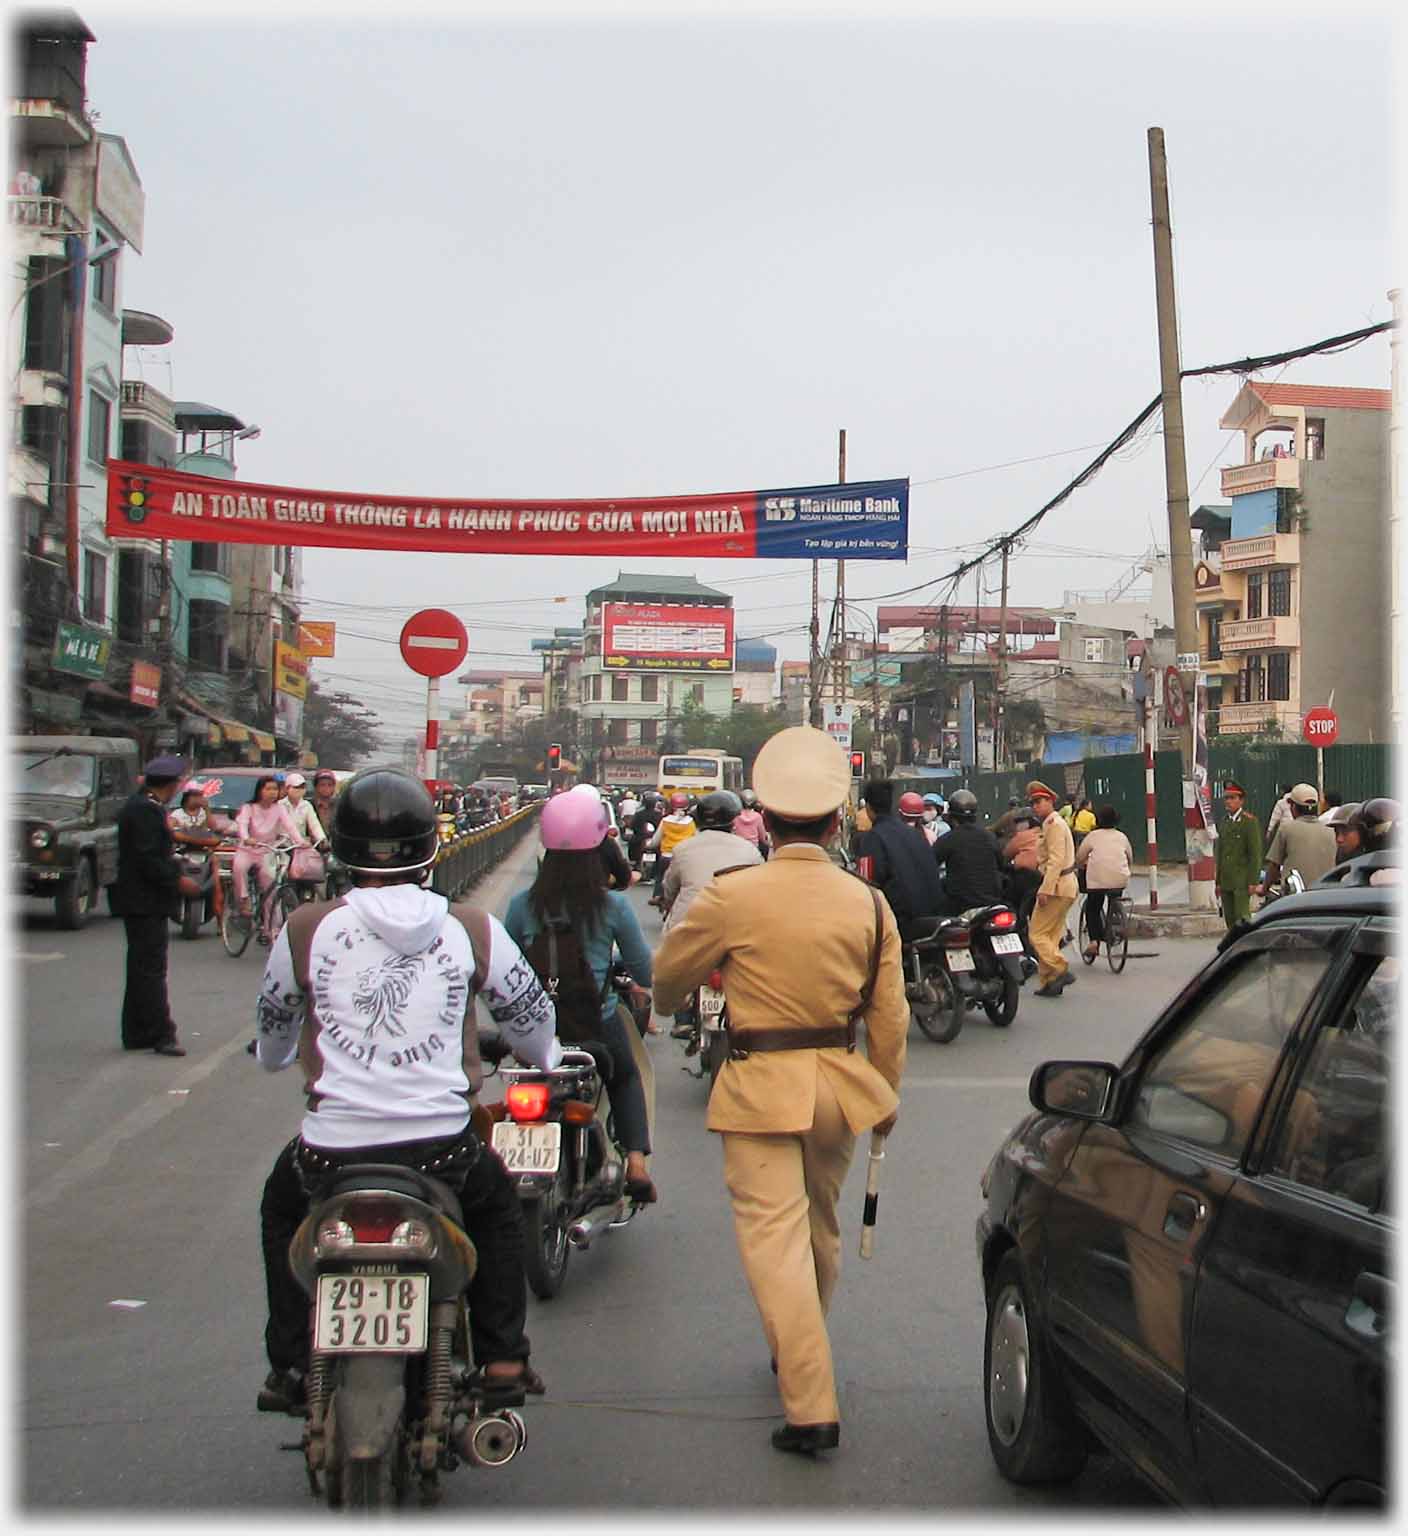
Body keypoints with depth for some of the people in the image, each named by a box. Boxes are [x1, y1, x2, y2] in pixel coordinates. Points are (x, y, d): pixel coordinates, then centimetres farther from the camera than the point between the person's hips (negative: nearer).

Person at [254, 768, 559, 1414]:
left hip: (332, 1152, 0)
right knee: (496, 1201, 33)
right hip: (442, 1149, 0)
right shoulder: (471, 928, -2)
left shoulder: (305, 928, -2)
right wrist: (544, 1057, 37)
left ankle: (289, 1366, 30)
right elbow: (530, 1012, 13)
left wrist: (275, 1057, 41)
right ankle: (503, 1360, 29)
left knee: (282, 1206, 33)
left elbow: (272, 1020, 16)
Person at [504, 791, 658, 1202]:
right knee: (626, 1078, 29)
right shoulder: (613, 906, -9)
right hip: (598, 1026, -1)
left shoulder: (523, 905, -6)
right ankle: (636, 1160, 13)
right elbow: (644, 973, -1)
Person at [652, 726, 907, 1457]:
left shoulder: (730, 896, -11)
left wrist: (665, 1003, 28)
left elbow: (667, 976, 4)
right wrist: (885, 1097, 19)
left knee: (775, 1236, -4)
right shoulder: (868, 904, 0)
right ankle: (798, 1355, 43)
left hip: (760, 1086, -5)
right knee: (819, 1225, 22)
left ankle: (811, 1406, -8)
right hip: (837, 1080, 5)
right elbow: (890, 1018, 5)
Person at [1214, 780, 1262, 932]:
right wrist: (1218, 882, 15)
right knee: (1230, 920, 8)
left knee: (1242, 920, -11)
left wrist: (1252, 881, -15)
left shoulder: (1249, 821, -6)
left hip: (1242, 881, -7)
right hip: (1226, 882, 7)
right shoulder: (1225, 823, 15)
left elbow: (1255, 853, -10)